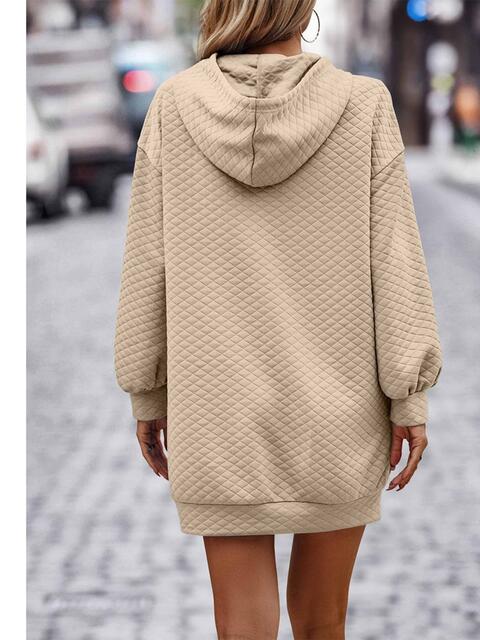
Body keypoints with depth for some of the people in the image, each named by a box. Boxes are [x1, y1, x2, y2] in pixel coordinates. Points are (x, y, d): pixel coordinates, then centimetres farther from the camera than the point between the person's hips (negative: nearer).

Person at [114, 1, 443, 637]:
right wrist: (410, 398, -1)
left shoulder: (174, 107, -5)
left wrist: (147, 394, 8)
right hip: (338, 410, 0)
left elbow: (147, 264, -1)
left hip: (219, 406, 0)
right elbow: (394, 260, -7)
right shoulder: (363, 107, -7)